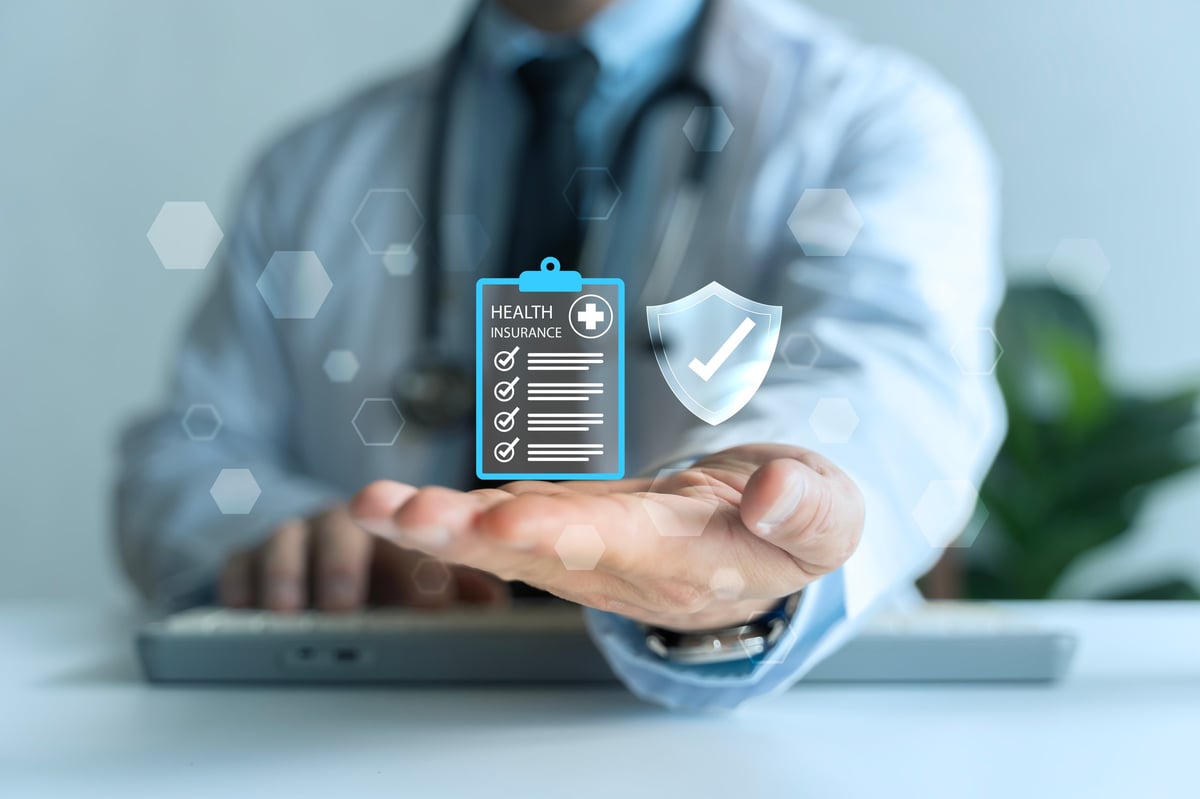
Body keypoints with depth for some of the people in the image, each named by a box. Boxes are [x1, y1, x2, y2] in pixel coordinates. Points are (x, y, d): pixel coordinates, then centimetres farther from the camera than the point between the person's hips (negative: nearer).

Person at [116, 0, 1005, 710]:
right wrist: (269, 532, -15)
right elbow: (180, 457, 9)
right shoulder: (314, 167, 9)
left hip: (779, 726, -2)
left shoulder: (879, 116, -1)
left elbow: (894, 370, -21)